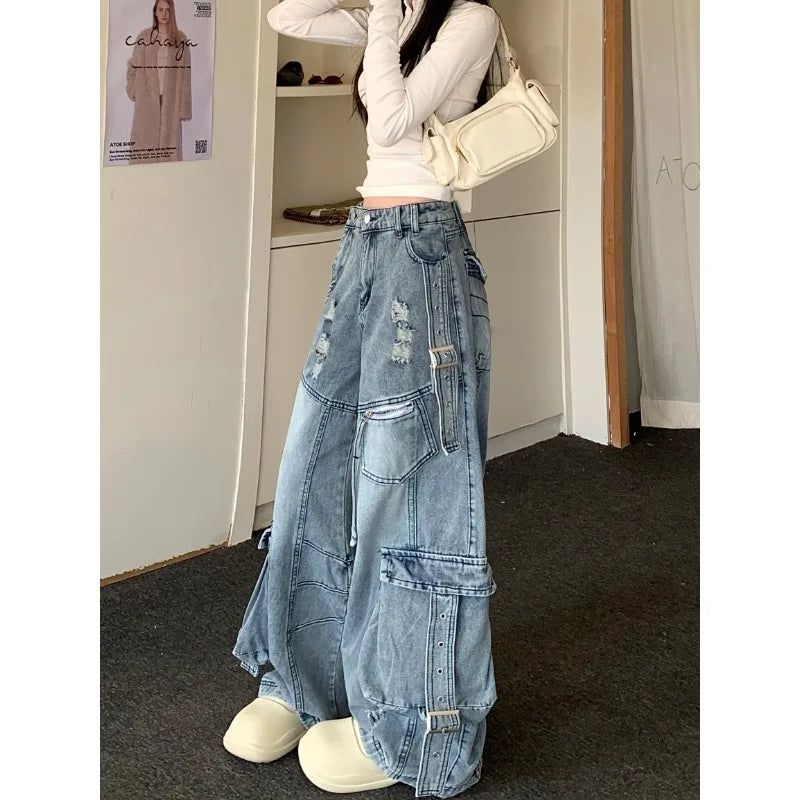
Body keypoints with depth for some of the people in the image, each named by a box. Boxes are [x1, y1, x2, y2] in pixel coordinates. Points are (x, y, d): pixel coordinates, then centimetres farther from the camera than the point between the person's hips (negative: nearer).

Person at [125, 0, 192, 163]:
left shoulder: (180, 38, 3)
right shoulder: (144, 36, 3)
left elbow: (185, 72, 1)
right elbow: (134, 66, 8)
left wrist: (183, 105, -5)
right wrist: (133, 90, 0)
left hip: (171, 97, 0)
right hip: (147, 96, 0)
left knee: (169, 138, -1)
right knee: (145, 137, -1)